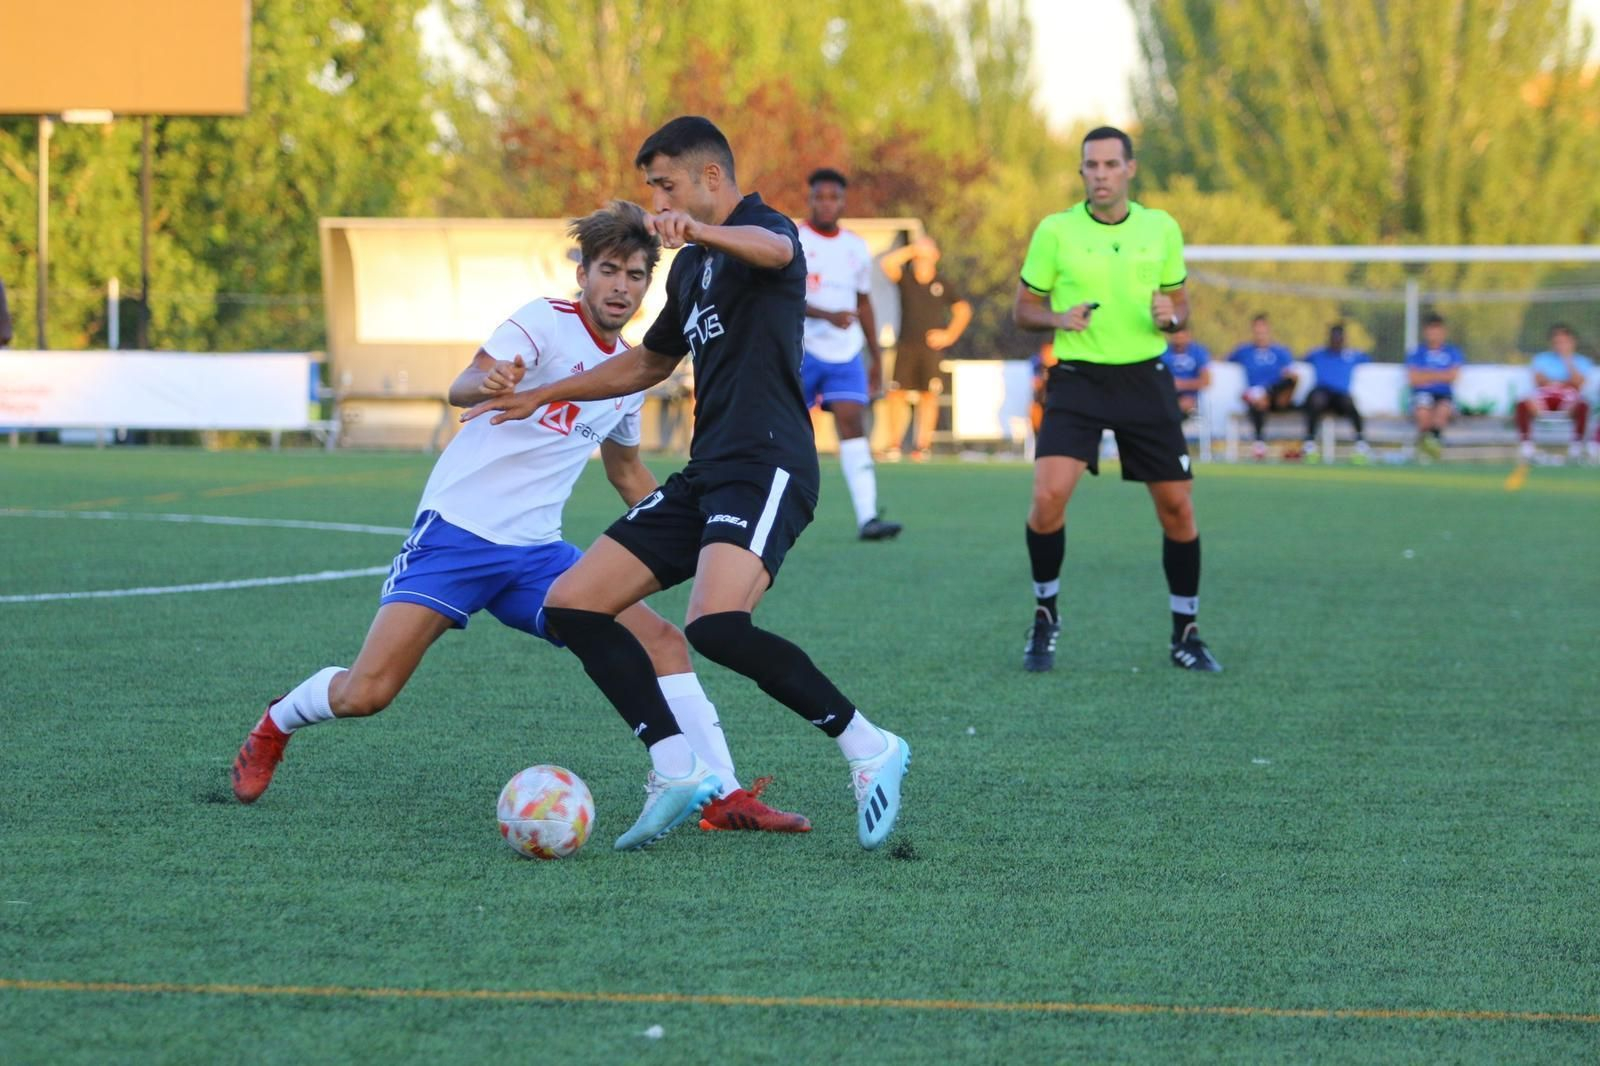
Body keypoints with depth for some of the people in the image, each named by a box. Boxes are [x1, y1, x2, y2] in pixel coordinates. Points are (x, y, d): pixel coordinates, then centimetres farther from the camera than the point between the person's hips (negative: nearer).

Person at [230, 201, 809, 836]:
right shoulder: (545, 323, -8)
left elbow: (627, 473, 32)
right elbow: (463, 387, -27)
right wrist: (485, 384, -50)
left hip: (535, 552, 6)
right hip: (457, 533, -6)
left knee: (662, 643, -10)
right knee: (365, 694, -13)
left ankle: (724, 797, -6)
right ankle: (274, 726, 19)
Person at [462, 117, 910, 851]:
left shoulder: (760, 226, -4)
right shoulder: (691, 267, 23)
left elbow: (773, 249, -32)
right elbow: (649, 362, 39)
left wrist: (702, 232, -54)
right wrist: (539, 397, 39)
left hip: (766, 466, -10)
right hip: (705, 473, 10)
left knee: (715, 625, -31)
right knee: (571, 605, 2)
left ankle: (868, 750, -18)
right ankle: (676, 769, -1)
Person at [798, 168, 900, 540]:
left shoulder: (856, 248, 12)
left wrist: (876, 357, 20)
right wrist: (829, 315, -31)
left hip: (846, 354, 3)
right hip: (801, 352, -3)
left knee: (853, 426, -11)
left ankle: (867, 519, -21)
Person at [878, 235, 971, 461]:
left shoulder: (942, 284, 5)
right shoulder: (906, 279, 5)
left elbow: (963, 310, 13)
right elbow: (887, 263, -12)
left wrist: (950, 335, 4)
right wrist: (910, 249, -6)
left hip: (931, 347, 0)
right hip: (905, 347, 0)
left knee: (928, 396, -1)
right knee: (897, 394, -5)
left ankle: (923, 444, 4)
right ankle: (895, 444, -3)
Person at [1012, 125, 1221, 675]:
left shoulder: (1161, 229, 5)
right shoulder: (1055, 231, -2)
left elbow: (1179, 303, 15)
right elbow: (1023, 309, 6)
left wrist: (1170, 315, -9)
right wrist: (1058, 318, -15)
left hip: (1145, 379, 2)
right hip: (1077, 381, -2)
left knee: (1177, 507, 2)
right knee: (1048, 497, -19)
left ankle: (1185, 634, 18)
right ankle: (1045, 617, 4)